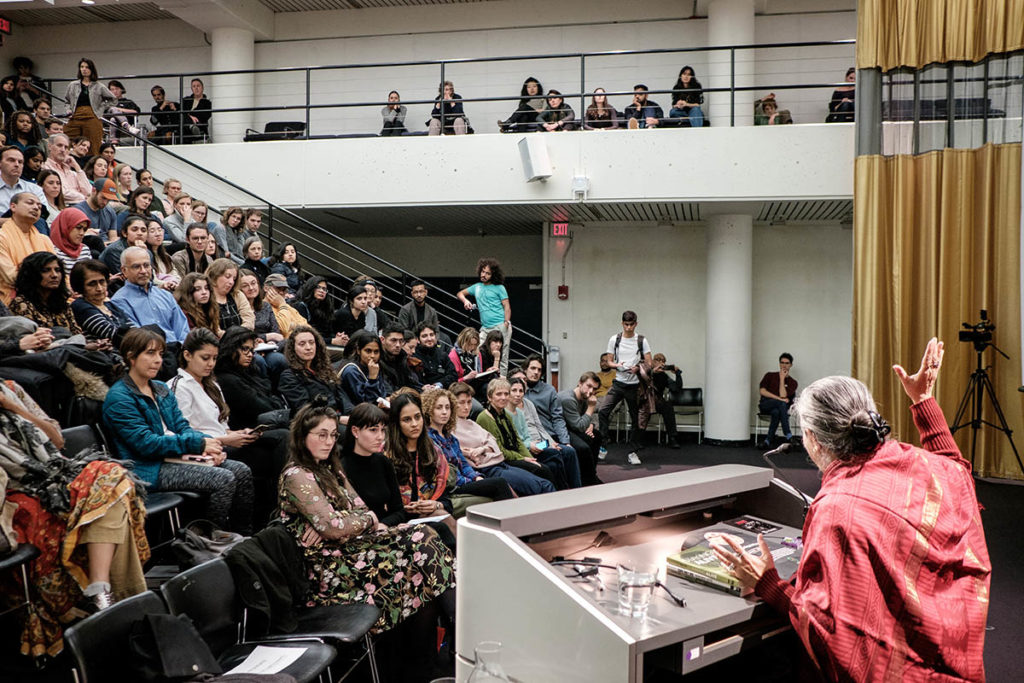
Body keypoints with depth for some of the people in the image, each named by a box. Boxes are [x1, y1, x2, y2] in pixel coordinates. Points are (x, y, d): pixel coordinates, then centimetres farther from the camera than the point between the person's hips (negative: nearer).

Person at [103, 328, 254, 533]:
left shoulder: (162, 389, 17)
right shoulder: (119, 398, -10)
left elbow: (181, 426, 14)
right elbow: (146, 444, -17)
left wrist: (208, 443, -8)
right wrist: (198, 444, -19)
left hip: (175, 455, 8)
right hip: (150, 469, -8)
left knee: (242, 471, -7)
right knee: (223, 479, -23)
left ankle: (244, 537, -1)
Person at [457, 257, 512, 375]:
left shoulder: (499, 288, 4)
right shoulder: (477, 287, 18)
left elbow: (507, 307, -2)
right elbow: (460, 293, 30)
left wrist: (506, 323, -16)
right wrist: (465, 301, 8)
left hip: (500, 327, -5)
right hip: (485, 328, 5)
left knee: (501, 358, -5)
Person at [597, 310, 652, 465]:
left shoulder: (641, 341, 1)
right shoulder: (614, 339, 5)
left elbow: (649, 364, 0)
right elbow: (609, 362, 8)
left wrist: (637, 368, -19)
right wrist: (617, 365, -14)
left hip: (634, 384, 0)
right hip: (618, 383, 1)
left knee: (635, 419, 4)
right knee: (603, 412, -16)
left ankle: (632, 452, 14)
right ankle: (602, 444, -6)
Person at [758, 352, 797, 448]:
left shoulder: (792, 382, 10)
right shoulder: (770, 375, 11)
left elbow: (783, 395, -8)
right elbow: (762, 391, -4)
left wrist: (782, 378, -5)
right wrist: (779, 398, -12)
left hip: (778, 408, 1)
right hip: (765, 405, -1)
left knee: (776, 412, -38)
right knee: (782, 403, -34)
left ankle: (767, 441, -37)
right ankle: (788, 436, -38)